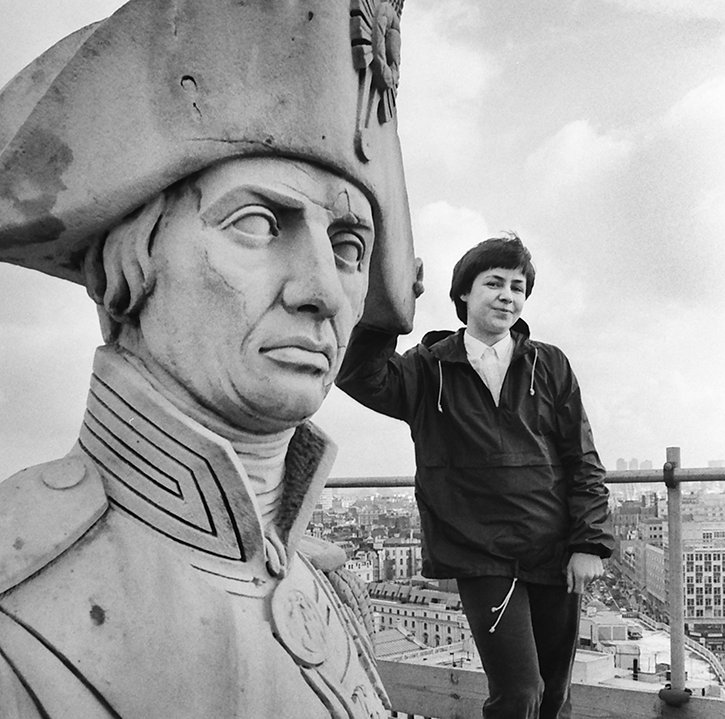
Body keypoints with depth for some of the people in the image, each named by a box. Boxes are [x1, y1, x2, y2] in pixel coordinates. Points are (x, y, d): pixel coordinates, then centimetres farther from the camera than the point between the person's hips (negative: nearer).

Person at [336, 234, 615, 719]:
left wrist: (590, 543, -4)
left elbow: (583, 460, 4)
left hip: (555, 554, 3)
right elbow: (360, 375, -16)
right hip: (480, 557, -2)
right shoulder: (430, 369, 2)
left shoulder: (550, 365, 6)